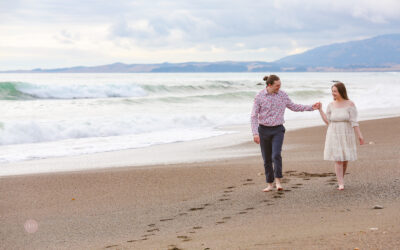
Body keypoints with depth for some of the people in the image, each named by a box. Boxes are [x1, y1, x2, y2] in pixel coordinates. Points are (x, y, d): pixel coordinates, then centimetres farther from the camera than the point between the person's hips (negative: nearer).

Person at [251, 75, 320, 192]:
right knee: (267, 159, 5)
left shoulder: (283, 95, 0)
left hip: (278, 130, 1)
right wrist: (255, 133, -16)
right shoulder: (259, 96, -8)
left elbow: (293, 107, 13)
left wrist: (311, 107, 7)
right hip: (264, 130, 0)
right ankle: (269, 184, 16)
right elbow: (254, 116, -7)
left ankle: (278, 181, -9)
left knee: (276, 155, -18)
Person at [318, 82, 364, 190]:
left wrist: (359, 135, -16)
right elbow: (328, 121, 3)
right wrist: (320, 109, -1)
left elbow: (354, 122, -10)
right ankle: (341, 184, -8)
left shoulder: (350, 104, -8)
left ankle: (341, 179, 32)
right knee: (338, 160, -8)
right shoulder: (331, 105, 1)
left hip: (346, 136, -1)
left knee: (345, 160, 9)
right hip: (334, 136, 1)